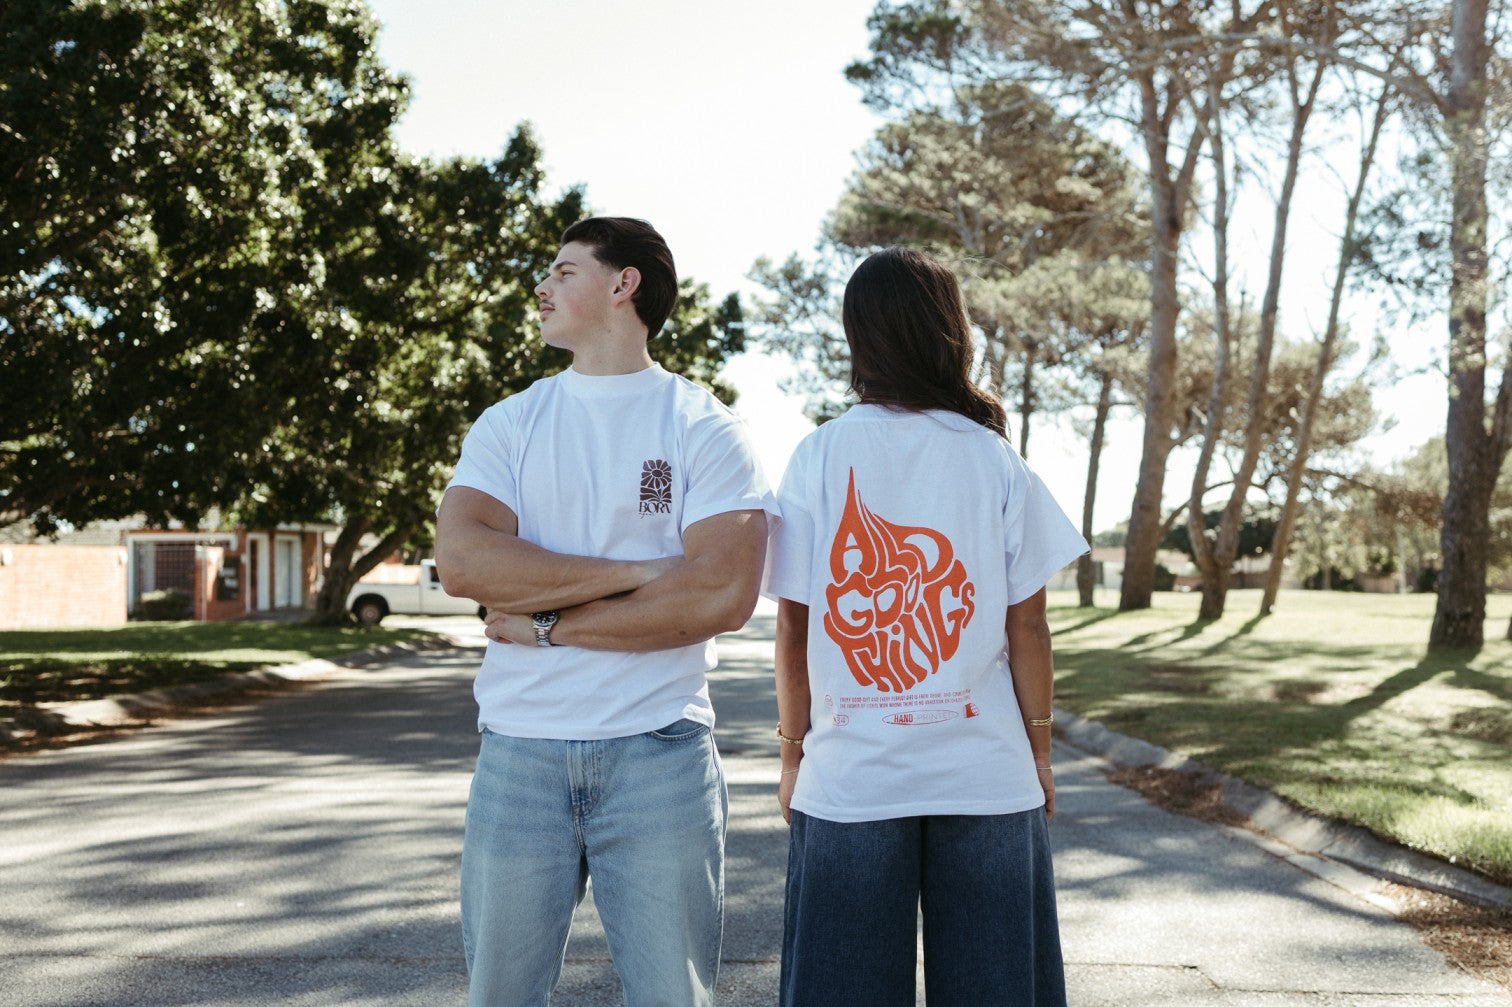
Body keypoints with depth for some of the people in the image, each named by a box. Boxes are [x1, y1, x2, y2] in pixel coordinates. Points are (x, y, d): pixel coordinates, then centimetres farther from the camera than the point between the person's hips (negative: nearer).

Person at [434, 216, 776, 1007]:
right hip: (519, 754, 3)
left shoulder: (704, 430, 0)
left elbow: (723, 594, -14)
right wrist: (635, 573, -14)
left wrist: (550, 623, -11)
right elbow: (461, 559, -9)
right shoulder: (509, 425, 9)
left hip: (659, 755, -2)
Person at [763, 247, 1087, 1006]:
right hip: (985, 772, 1)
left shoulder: (820, 456, -3)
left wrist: (792, 751, 8)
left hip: (850, 773, 0)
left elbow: (793, 625, -3)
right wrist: (1039, 746, 11)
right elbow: (1027, 623, -1)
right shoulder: (995, 460, -1)